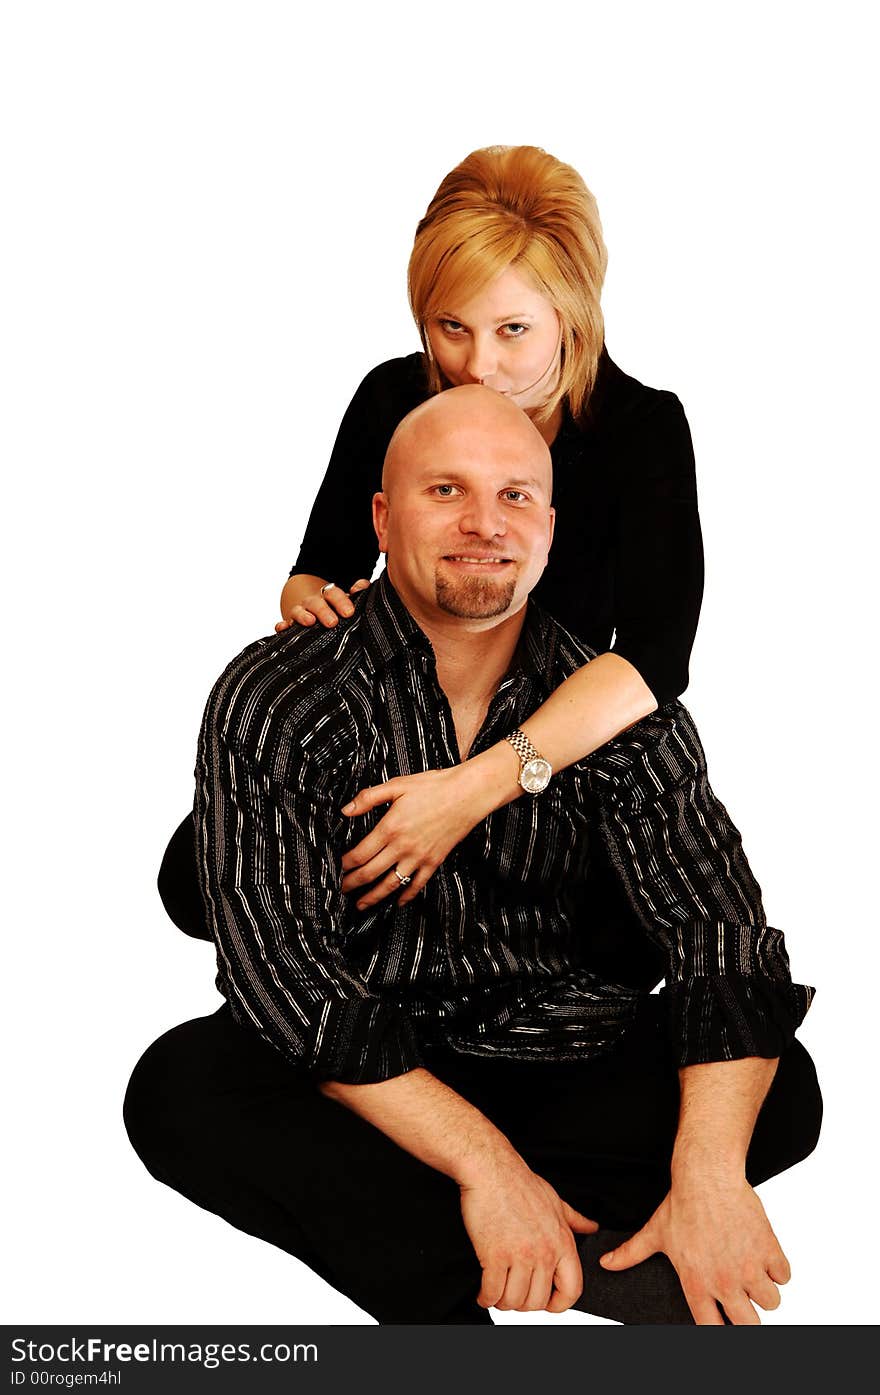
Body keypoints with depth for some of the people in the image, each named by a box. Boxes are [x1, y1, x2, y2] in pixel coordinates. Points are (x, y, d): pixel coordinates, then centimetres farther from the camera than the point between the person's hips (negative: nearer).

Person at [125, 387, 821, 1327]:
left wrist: (711, 1172, -29)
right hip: (353, 1073, -2)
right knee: (178, 1090, -30)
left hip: (544, 1053, 3)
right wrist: (482, 1159, -29)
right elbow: (281, 966, -19)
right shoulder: (273, 700, -11)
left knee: (783, 1089, -20)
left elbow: (715, 922, -11)